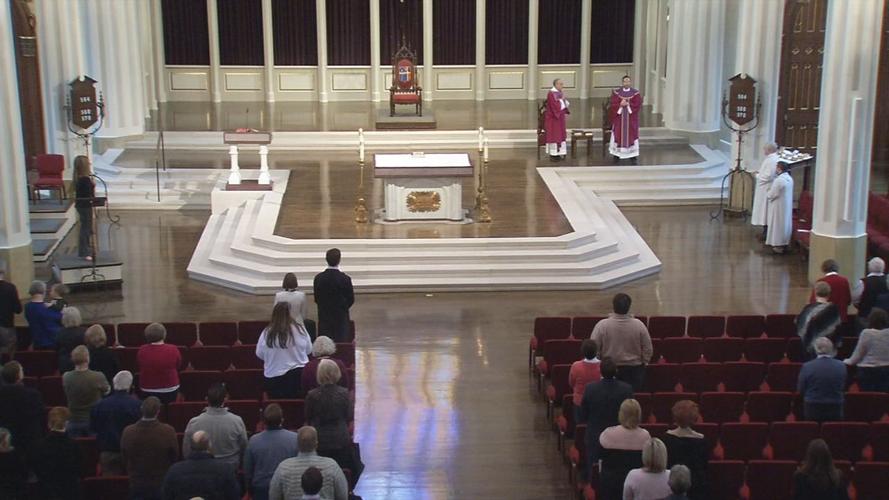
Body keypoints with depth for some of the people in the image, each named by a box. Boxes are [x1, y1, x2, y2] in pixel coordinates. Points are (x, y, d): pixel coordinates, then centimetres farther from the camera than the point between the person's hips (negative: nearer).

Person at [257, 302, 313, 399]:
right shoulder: (300, 329, -11)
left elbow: (259, 354, 2)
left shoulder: (266, 333, -11)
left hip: (273, 378, 0)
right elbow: (309, 350, 3)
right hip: (299, 375, 0)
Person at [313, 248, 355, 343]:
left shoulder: (318, 278, -5)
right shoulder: (345, 278, -13)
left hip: (324, 316, 2)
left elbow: (316, 299, 1)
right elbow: (351, 299, -4)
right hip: (341, 317, -2)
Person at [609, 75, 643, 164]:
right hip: (619, 118, 0)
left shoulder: (635, 93, 1)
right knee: (618, 135, 1)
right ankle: (616, 155, 10)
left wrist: (627, 104, -18)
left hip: (631, 119, 0)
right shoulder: (616, 92, 3)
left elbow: (637, 105, -8)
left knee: (631, 136, 1)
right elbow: (613, 104, -4)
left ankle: (633, 156, 6)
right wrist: (620, 105, -21)